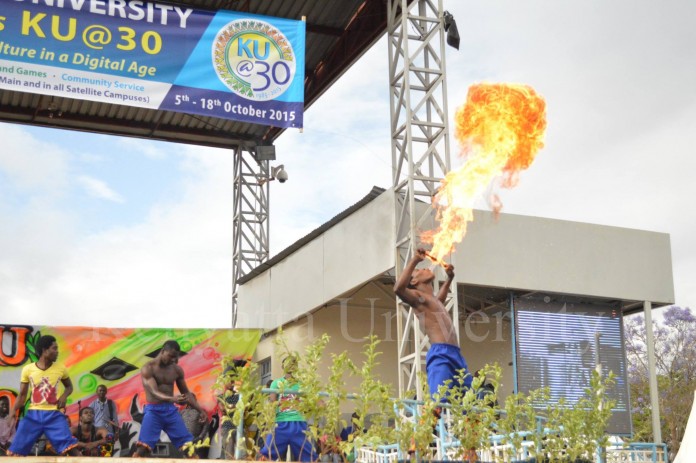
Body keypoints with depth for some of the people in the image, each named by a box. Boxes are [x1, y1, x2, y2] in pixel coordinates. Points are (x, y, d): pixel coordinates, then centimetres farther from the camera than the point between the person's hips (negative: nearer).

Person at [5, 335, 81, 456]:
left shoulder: (61, 368, 0)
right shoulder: (28, 369, -3)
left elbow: (69, 386, 18)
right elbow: (22, 395, 5)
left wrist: (64, 396, -5)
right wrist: (13, 411, -11)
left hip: (54, 415, 0)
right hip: (33, 415, 0)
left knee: (70, 447, -14)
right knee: (15, 451, 1)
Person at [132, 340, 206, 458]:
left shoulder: (177, 370, 5)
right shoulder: (148, 368, -11)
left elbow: (186, 392, 15)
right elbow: (154, 392, -23)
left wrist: (200, 409, 6)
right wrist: (172, 399, -42)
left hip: (170, 410, 4)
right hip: (153, 410, -4)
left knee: (189, 445, -1)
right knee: (143, 448, -12)